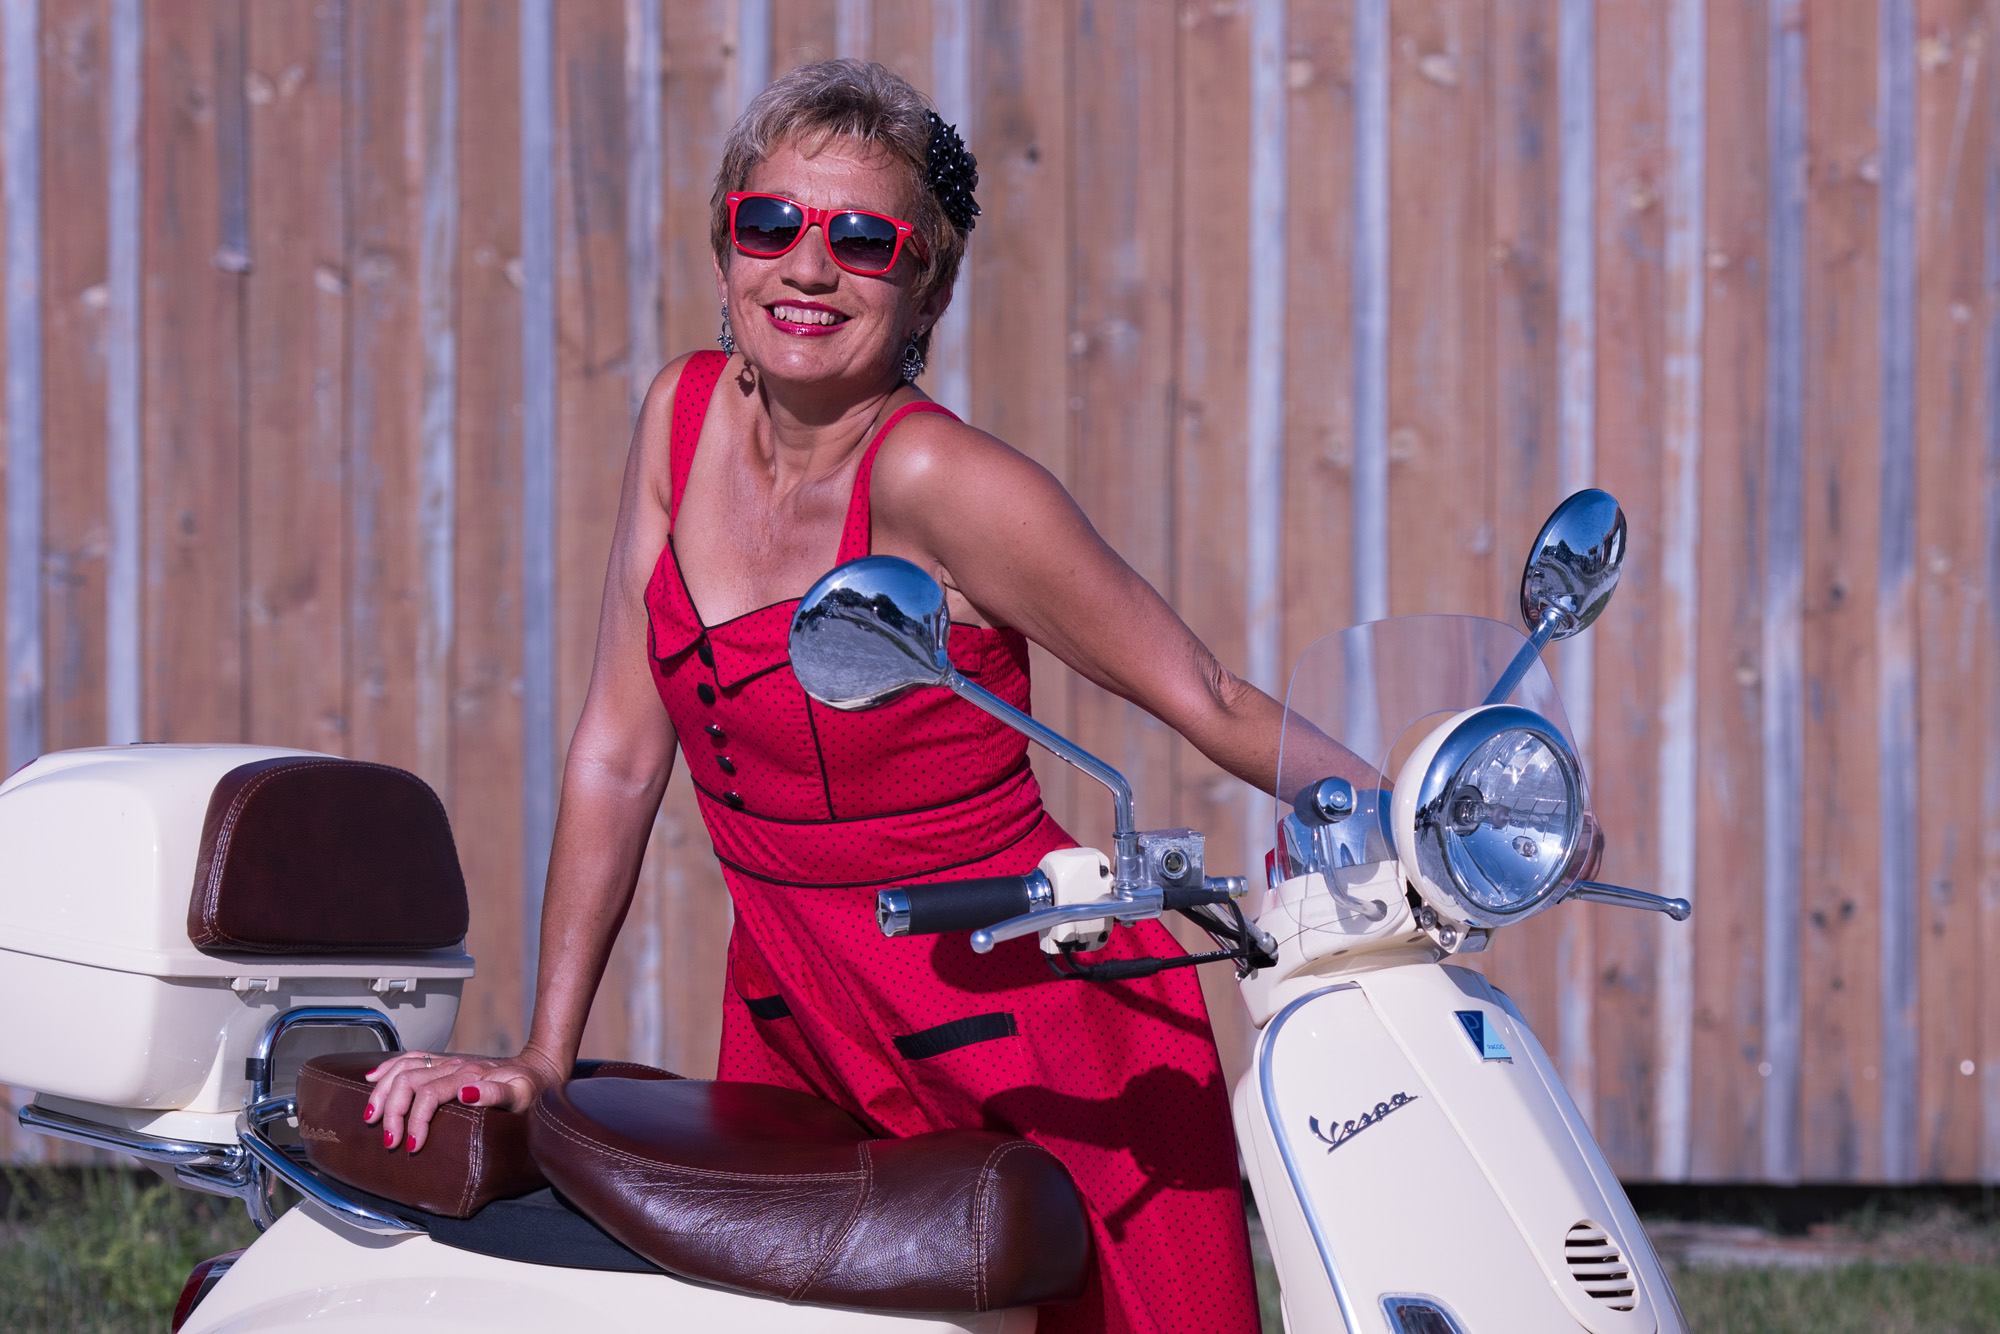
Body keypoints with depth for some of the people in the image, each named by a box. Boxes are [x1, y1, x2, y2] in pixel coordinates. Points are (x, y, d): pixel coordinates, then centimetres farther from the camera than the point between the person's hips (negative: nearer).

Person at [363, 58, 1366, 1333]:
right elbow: (620, 751, 5)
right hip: (793, 1024, 6)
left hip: (1027, 1042, -6)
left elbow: (1209, 699, -15)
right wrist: (540, 1056, 4)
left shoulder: (936, 480, -18)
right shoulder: (688, 415, 1)